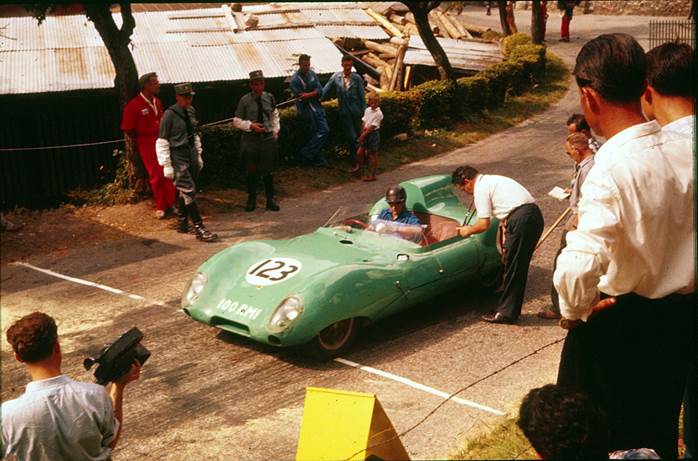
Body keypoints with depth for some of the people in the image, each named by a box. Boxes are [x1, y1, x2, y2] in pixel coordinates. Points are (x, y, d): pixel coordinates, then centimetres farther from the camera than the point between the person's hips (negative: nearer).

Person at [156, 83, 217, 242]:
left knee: (184, 191, 13)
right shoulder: (170, 114, -11)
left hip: (191, 154, 6)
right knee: (189, 192, -9)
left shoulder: (191, 111, 8)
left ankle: (182, 223, 26)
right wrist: (167, 165, -12)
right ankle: (199, 229, -8)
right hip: (178, 157, -6)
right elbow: (162, 141, -10)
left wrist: (198, 155, 19)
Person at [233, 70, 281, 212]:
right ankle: (251, 200, 22)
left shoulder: (269, 98, 2)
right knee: (251, 171, 7)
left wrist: (276, 130, 11)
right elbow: (236, 121, 0)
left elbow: (275, 114, 20)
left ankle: (270, 200, 19)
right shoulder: (245, 100, -6)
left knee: (268, 171, 7)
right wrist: (250, 125, -14)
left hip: (268, 138, 2)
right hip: (250, 139, -2)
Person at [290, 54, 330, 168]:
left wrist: (308, 95, -16)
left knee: (325, 130, 2)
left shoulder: (312, 74, 6)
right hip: (306, 109, -7)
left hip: (316, 107, 7)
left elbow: (320, 92, -1)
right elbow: (301, 97, -16)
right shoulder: (295, 80, -13)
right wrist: (314, 94, -11)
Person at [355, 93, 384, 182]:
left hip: (373, 134, -7)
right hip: (365, 134, 7)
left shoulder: (378, 113, -16)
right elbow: (363, 122, 6)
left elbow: (372, 126, -17)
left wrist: (364, 134, -13)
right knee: (359, 152, 13)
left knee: (372, 155, 1)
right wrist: (362, 133, -3)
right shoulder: (367, 110, 6)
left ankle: (372, 175, 8)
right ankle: (358, 167, 39)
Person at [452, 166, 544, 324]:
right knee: (519, 267, 16)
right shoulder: (492, 180, 26)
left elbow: (484, 224, -5)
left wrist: (468, 231, 14)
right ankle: (508, 308, 25)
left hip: (521, 219, -10)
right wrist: (505, 239, 19)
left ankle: (507, 313, 9)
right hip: (535, 215, 10)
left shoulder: (481, 188, -3)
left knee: (513, 268, 0)